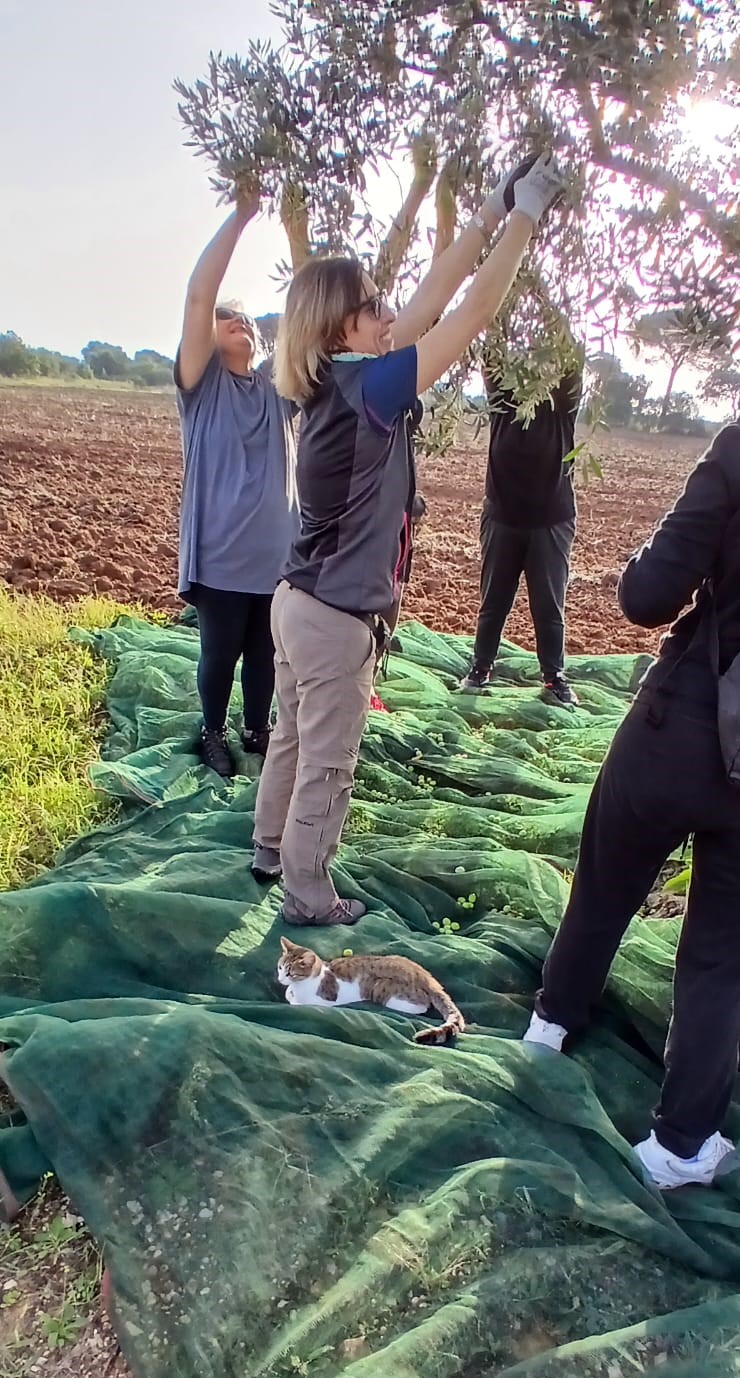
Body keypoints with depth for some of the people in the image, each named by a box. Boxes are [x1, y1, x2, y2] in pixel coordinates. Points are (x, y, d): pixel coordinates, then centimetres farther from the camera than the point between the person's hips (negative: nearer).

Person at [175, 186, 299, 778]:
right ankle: (214, 734, 29)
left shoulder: (279, 384, 9)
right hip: (222, 556, -4)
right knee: (220, 654, 10)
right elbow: (198, 297, -15)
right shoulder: (201, 385, -3)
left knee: (265, 653, 16)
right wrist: (241, 216, -16)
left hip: (279, 552, 4)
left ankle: (258, 729, 33)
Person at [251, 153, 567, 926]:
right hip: (336, 618, -9)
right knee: (326, 766, 6)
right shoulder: (368, 389, -22)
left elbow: (430, 304, 6)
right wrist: (526, 214, -12)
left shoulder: (338, 380, 2)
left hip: (301, 602, 9)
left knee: (292, 740, 24)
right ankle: (308, 899, 23)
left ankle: (270, 852, 42)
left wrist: (489, 214, 8)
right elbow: (474, 314, -19)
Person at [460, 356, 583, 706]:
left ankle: (555, 677, 17)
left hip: (552, 518, -1)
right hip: (502, 513, 1)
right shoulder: (504, 395, 3)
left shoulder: (564, 400, 0)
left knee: (549, 604, 5)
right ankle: (481, 667, 25)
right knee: (494, 599, 11)